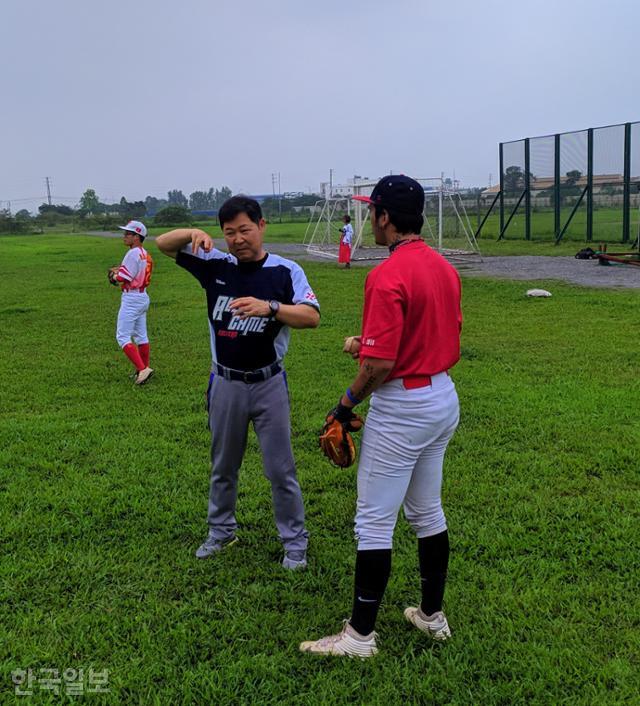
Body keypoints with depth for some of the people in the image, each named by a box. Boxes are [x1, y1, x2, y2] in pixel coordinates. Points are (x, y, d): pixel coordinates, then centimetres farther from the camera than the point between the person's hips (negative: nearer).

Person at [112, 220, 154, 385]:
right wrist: (120, 273, 9)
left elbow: (122, 278, -20)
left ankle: (142, 369, -15)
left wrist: (115, 275, 0)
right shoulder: (145, 254, 11)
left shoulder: (133, 254, -17)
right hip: (143, 297, 10)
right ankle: (144, 369, 22)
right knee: (140, 336, 15)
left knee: (122, 337, -6)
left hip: (131, 298, -10)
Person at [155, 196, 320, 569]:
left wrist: (269, 307, -36)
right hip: (226, 383, 3)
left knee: (281, 469, 5)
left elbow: (312, 316, -20)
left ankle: (294, 540, 20)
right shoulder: (216, 265, -1)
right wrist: (194, 233, -20)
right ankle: (221, 530, 37)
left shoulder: (286, 270, -9)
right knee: (223, 466, 18)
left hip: (268, 383, -3)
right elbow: (163, 243, 2)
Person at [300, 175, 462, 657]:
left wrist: (347, 404, -8)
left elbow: (380, 364, -25)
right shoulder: (445, 267, 6)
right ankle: (433, 615, 33)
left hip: (402, 408, -9)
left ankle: (361, 635, 13)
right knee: (427, 512, 20)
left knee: (375, 522, 2)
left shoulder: (387, 277, -21)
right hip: (445, 397, 9)